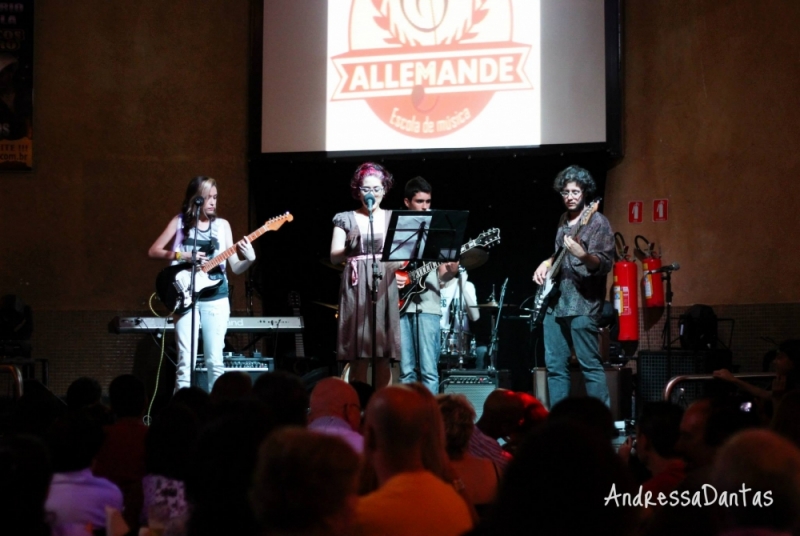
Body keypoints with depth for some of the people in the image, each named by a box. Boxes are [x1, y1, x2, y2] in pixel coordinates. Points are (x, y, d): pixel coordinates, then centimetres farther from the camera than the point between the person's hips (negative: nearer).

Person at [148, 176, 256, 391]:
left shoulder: (222, 225, 7)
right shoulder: (180, 222, 3)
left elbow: (235, 268, 5)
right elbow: (153, 251, 0)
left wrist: (249, 259, -16)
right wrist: (183, 256, -13)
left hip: (216, 299, 2)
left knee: (215, 361, 2)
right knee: (185, 361, -6)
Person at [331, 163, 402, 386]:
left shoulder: (394, 218, 13)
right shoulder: (346, 219, 7)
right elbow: (334, 257, 1)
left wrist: (400, 262, -15)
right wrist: (351, 244, -17)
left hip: (385, 286, 2)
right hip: (357, 287, -2)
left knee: (383, 355, -1)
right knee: (359, 355, -6)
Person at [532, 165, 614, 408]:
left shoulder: (598, 222, -8)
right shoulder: (563, 219, 16)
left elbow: (605, 264, -17)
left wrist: (582, 255, -34)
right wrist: (547, 263, 11)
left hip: (582, 304, -8)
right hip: (555, 303, 8)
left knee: (590, 366, -8)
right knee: (555, 366, 8)